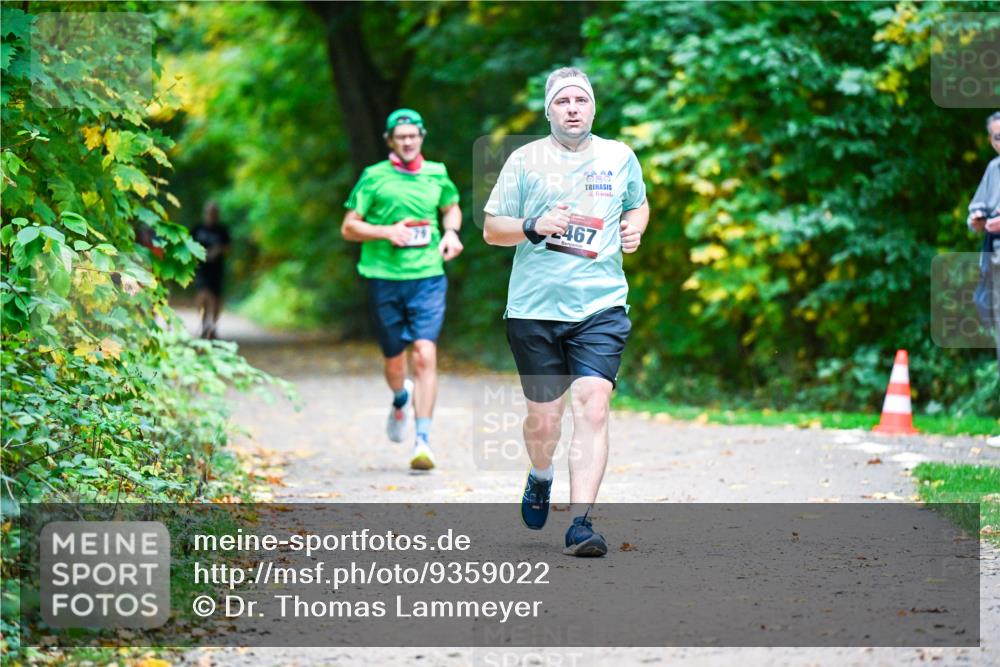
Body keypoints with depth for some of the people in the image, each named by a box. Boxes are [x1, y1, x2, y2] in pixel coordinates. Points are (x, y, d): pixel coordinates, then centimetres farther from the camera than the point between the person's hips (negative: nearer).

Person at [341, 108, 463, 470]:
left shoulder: (437, 174, 8)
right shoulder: (374, 177, 0)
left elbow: (452, 207, 28)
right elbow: (348, 227, 2)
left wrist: (451, 231, 7)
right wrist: (387, 231, -13)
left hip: (428, 277, 0)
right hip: (385, 279, 0)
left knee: (425, 354, -15)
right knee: (394, 358, 9)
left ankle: (423, 440, -16)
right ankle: (401, 398, 47)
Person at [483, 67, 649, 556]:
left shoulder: (620, 158, 8)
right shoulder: (524, 160, 3)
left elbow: (638, 204, 27)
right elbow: (491, 229, 6)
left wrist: (634, 227, 4)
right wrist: (534, 227, -12)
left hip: (600, 308, 0)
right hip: (534, 309, 0)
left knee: (592, 407, -16)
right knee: (543, 417, 7)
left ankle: (581, 523, -16)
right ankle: (540, 478, 41)